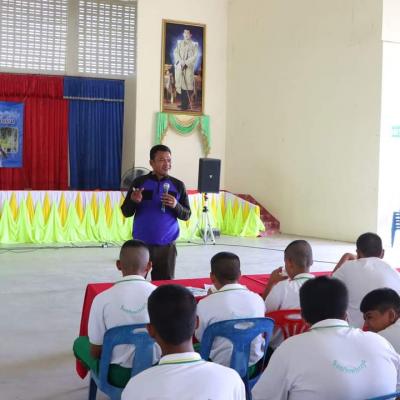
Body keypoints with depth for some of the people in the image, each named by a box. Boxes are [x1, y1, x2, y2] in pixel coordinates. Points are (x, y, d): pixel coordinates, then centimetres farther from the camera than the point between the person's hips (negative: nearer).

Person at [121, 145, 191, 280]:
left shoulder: (178, 185, 2)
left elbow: (186, 215, 5)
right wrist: (134, 201, -18)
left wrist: (176, 206, -15)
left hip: (166, 245, 1)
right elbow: (126, 212, 3)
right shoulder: (140, 182, 0)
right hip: (141, 244, 0)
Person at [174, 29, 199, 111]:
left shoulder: (194, 44, 8)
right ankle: (183, 103, 1)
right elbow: (176, 53, 9)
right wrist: (180, 61, -9)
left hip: (189, 66, -3)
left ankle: (186, 104, -8)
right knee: (181, 83, -3)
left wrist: (186, 62, -12)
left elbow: (195, 56, -1)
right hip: (180, 66, 3)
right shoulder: (179, 43, 18)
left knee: (188, 83, -10)